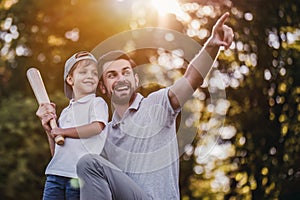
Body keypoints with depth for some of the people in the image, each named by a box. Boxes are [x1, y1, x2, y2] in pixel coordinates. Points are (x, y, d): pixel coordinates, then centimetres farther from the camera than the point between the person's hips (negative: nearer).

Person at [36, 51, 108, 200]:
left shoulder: (97, 103, 6)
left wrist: (63, 132, -7)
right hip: (56, 173, 5)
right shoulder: (65, 112, 22)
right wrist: (49, 129, 5)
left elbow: (97, 127, -15)